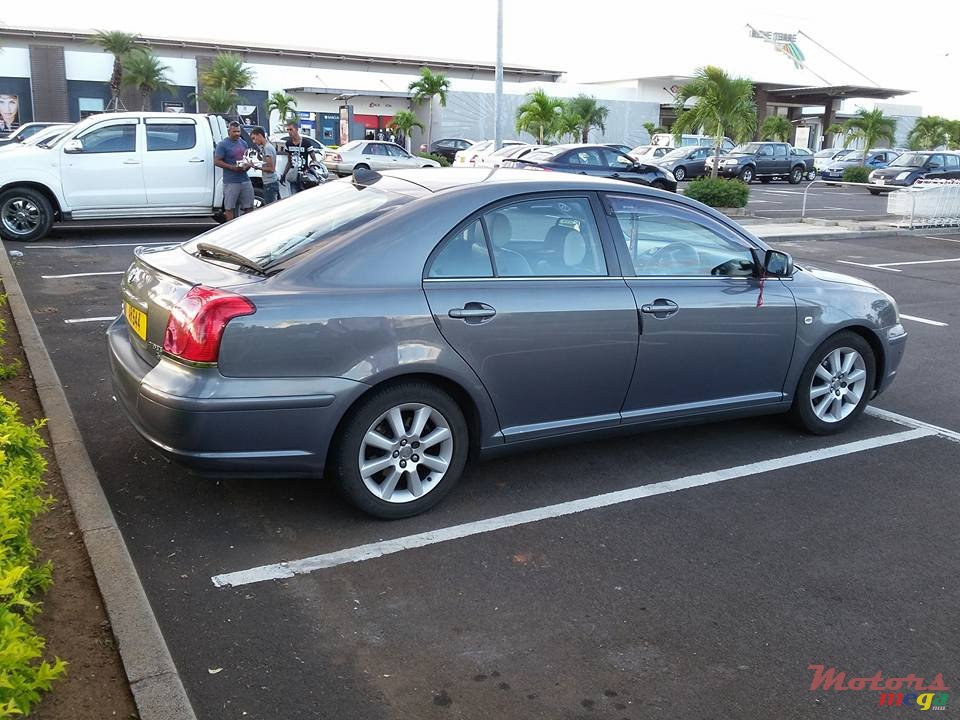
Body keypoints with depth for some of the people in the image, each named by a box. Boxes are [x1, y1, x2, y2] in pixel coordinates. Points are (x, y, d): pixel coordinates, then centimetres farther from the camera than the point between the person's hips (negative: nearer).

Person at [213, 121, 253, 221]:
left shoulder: (243, 143, 14)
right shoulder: (223, 144, -5)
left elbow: (248, 158, 23)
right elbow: (217, 161, -8)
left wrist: (248, 165, -1)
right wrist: (233, 167, -19)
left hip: (245, 180, 6)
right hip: (231, 182, -6)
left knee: (249, 206, 8)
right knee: (229, 207, 0)